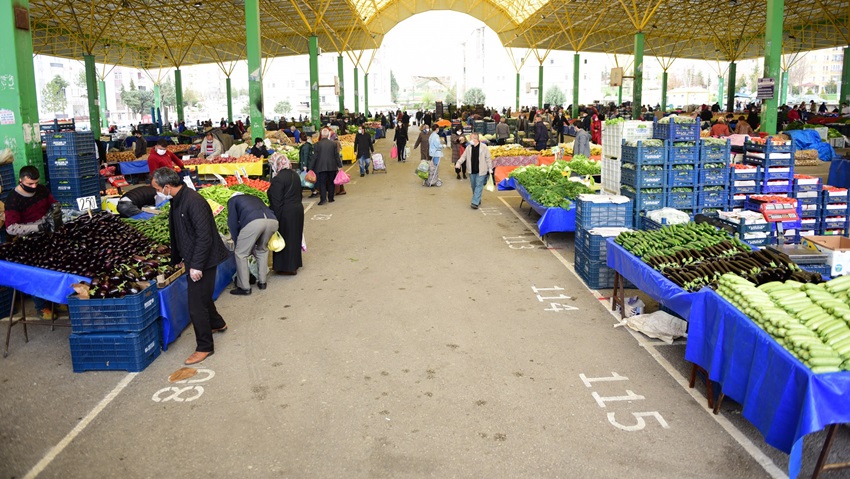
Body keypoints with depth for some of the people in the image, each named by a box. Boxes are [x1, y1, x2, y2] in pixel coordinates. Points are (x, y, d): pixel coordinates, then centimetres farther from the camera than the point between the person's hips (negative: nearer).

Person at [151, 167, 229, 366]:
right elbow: (177, 233, 17)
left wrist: (196, 265, -25)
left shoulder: (194, 202, -25)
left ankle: (205, 347, 12)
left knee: (196, 305, -2)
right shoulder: (177, 201, 5)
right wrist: (176, 258, 22)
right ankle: (217, 323, 50)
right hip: (193, 259, 10)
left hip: (203, 260, -10)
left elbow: (204, 236, -27)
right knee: (202, 296, 26)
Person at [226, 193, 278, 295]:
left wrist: (237, 243, 29)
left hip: (253, 221, -5)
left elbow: (233, 222, 18)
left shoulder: (232, 200, 28)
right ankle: (262, 282, 33)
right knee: (262, 250, 29)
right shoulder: (255, 198, 42)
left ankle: (244, 288, 15)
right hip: (273, 220, 5)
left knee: (240, 254, 12)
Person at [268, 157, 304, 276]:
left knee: (285, 238, 3)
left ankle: (286, 267, 11)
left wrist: (275, 219, -15)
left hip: (286, 213, -8)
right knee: (295, 237, 17)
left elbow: (277, 202, -19)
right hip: (298, 209, 8)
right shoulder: (295, 175, 8)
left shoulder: (278, 179, -19)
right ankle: (294, 264, 30)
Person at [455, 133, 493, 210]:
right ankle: (478, 200, 28)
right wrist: (459, 163, -9)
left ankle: (475, 203, -11)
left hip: (481, 171, -5)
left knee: (479, 186, -8)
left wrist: (490, 168, -2)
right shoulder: (468, 148, 5)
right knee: (473, 186, 12)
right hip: (472, 171, 5)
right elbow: (463, 156, 8)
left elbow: (488, 158, -2)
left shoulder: (484, 147, -7)